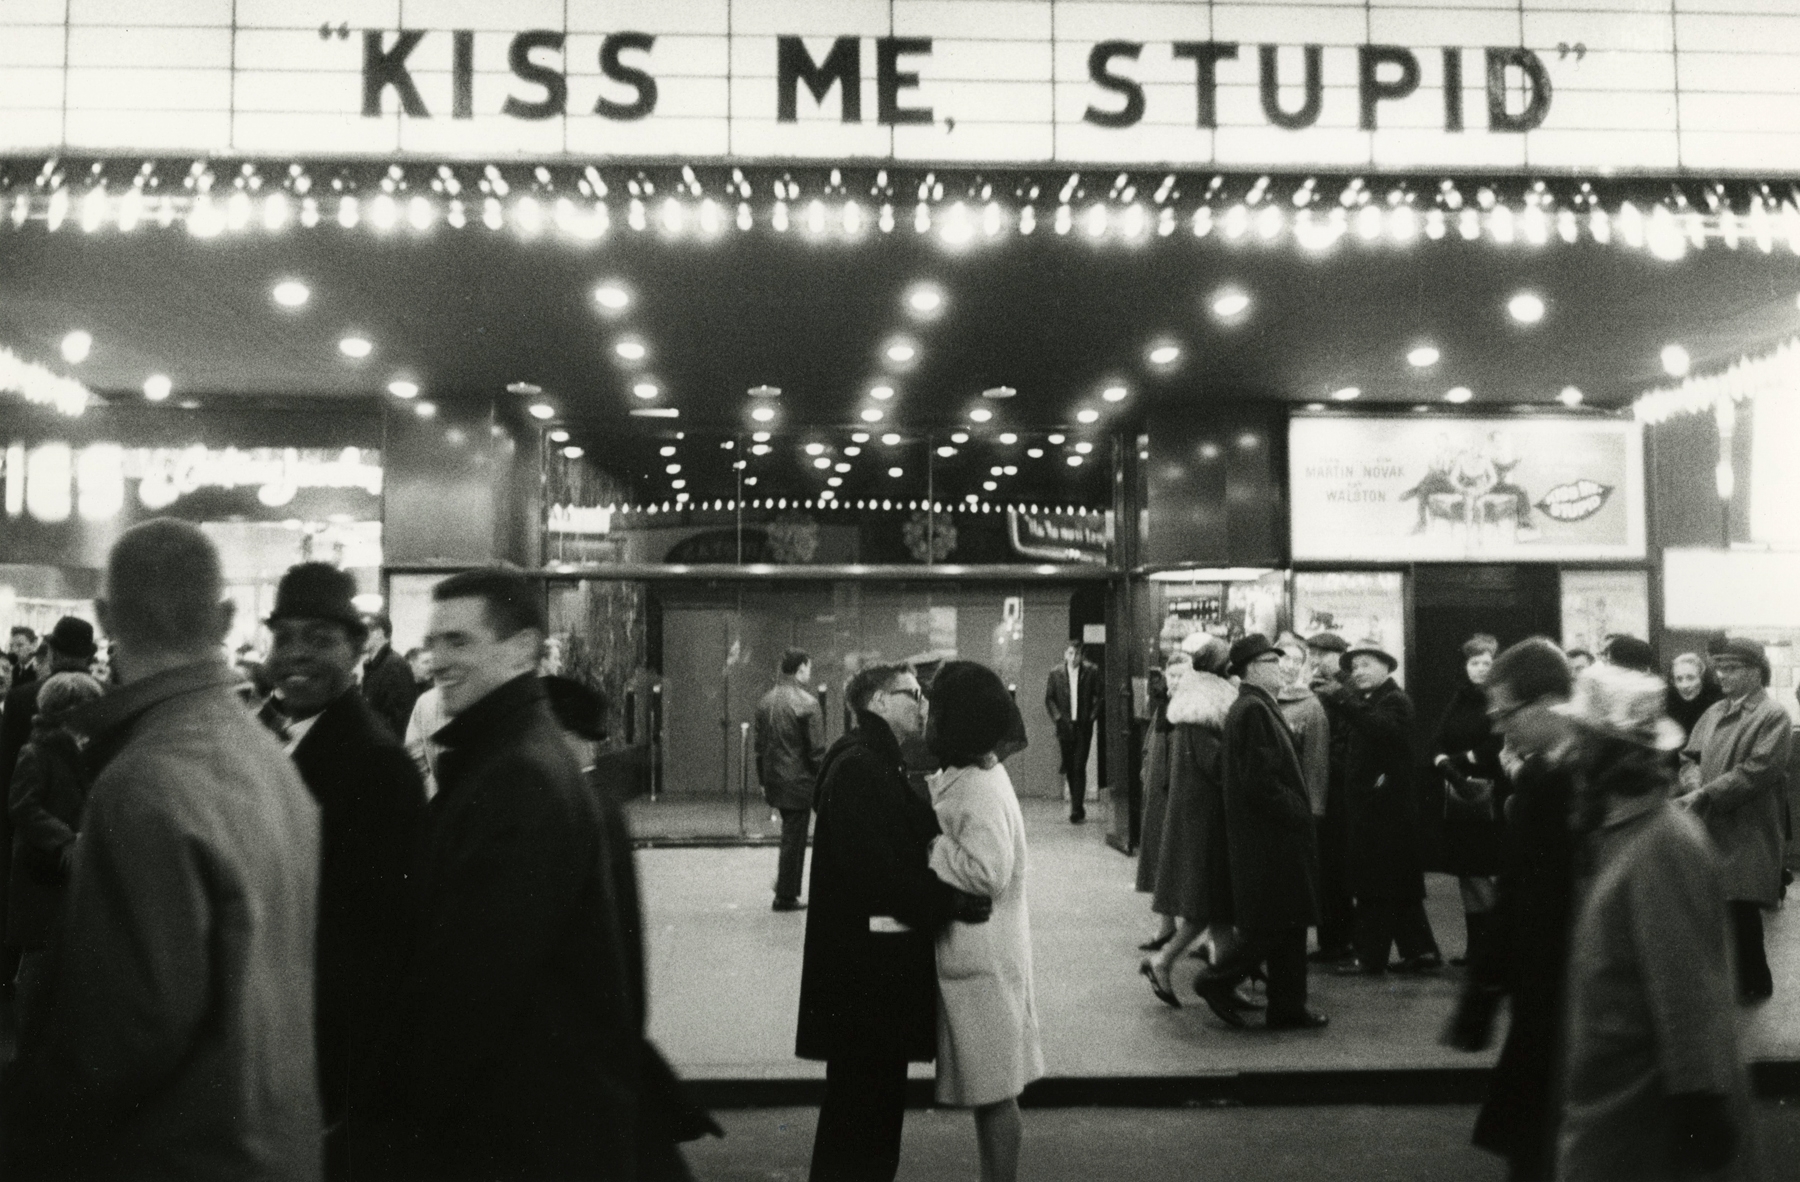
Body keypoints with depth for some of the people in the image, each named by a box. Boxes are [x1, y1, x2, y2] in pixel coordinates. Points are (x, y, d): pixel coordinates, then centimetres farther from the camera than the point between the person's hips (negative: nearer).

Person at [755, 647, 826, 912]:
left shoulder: (765, 701, 6)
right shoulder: (807, 703, -16)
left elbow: (760, 745, 12)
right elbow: (817, 750, -15)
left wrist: (762, 780, 19)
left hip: (774, 780, 7)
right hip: (799, 781, -7)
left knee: (791, 835, 20)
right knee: (794, 838, 2)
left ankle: (788, 889, 23)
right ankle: (785, 897, 8)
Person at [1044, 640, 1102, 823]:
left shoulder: (1091, 671, 0)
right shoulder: (1056, 673, 4)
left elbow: (1097, 696, 4)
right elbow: (1049, 698, 9)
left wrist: (1092, 716, -6)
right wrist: (1057, 717, -2)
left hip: (1084, 725, -2)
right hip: (1065, 726, 2)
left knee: (1079, 767, -8)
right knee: (1069, 767, 8)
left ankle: (1077, 809, -7)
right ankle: (1077, 803, 22)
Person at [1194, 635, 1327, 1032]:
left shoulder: (1259, 708, 14)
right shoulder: (1252, 711, -18)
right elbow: (1259, 780, -23)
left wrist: (1299, 811, 12)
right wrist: (1298, 814, -15)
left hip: (1276, 835, 10)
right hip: (1268, 836, -10)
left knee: (1287, 924, 13)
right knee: (1278, 924, -3)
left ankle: (1288, 1009, 19)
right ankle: (1218, 982, 8)